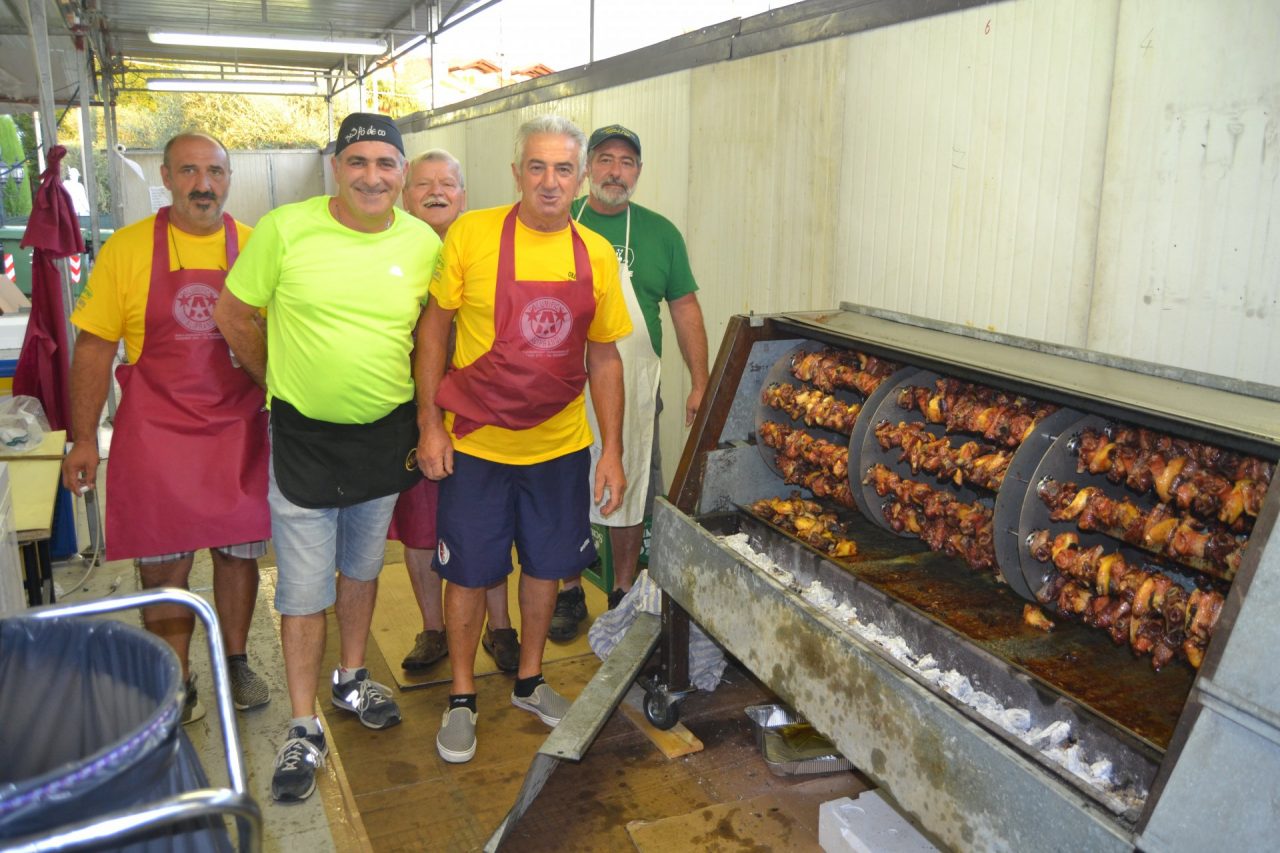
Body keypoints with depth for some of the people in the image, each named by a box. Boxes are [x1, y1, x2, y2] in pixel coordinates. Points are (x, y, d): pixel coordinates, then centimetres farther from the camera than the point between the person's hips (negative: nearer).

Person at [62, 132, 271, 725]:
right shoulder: (127, 249, -1)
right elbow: (95, 347, 0)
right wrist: (83, 438, -3)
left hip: (240, 431, 2)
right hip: (156, 432, -1)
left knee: (238, 552, 11)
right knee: (163, 567, 3)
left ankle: (235, 661, 32)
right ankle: (176, 682, 21)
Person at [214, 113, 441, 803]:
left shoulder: (424, 243, -4)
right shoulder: (285, 229, -12)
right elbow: (233, 315, -1)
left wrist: (426, 418, 2)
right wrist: (286, 381, 3)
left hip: (386, 435, 3)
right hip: (304, 435, -3)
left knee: (362, 569, 20)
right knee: (304, 589, 4)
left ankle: (351, 679, 41)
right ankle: (304, 729, 19)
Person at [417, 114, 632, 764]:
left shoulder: (596, 255, -1)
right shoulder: (471, 235, -10)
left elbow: (604, 357, 4)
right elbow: (433, 327, -4)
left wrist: (612, 450, 1)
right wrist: (429, 423, -9)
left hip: (560, 447, 3)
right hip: (475, 444, -3)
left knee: (546, 566, 16)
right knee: (469, 572, 8)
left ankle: (530, 681, 38)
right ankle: (462, 699, 29)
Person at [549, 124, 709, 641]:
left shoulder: (660, 233, 4)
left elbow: (685, 308, 6)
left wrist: (700, 383, 0)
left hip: (631, 392, 0)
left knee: (629, 497, 9)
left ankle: (624, 594, 27)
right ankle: (570, 593, 27)